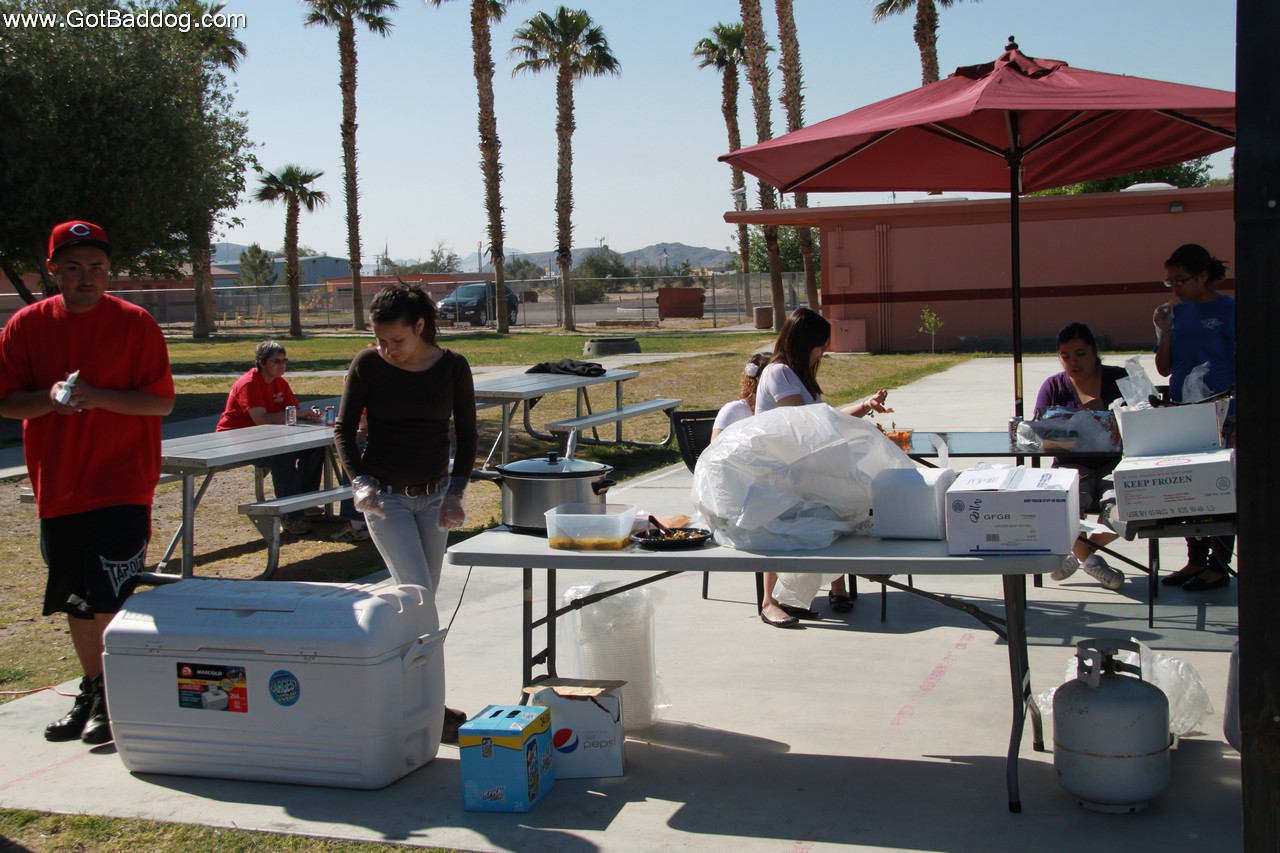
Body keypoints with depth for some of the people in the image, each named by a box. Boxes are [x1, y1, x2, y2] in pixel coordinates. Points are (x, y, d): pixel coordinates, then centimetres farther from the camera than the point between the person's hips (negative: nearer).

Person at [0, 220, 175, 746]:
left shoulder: (135, 324, -6)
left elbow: (161, 401, -7)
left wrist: (98, 397, -21)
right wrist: (50, 398, -17)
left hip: (121, 486, -4)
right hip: (57, 488, 4)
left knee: (111, 601, -6)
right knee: (77, 602, 15)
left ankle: (116, 701, 8)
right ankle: (93, 690, 30)